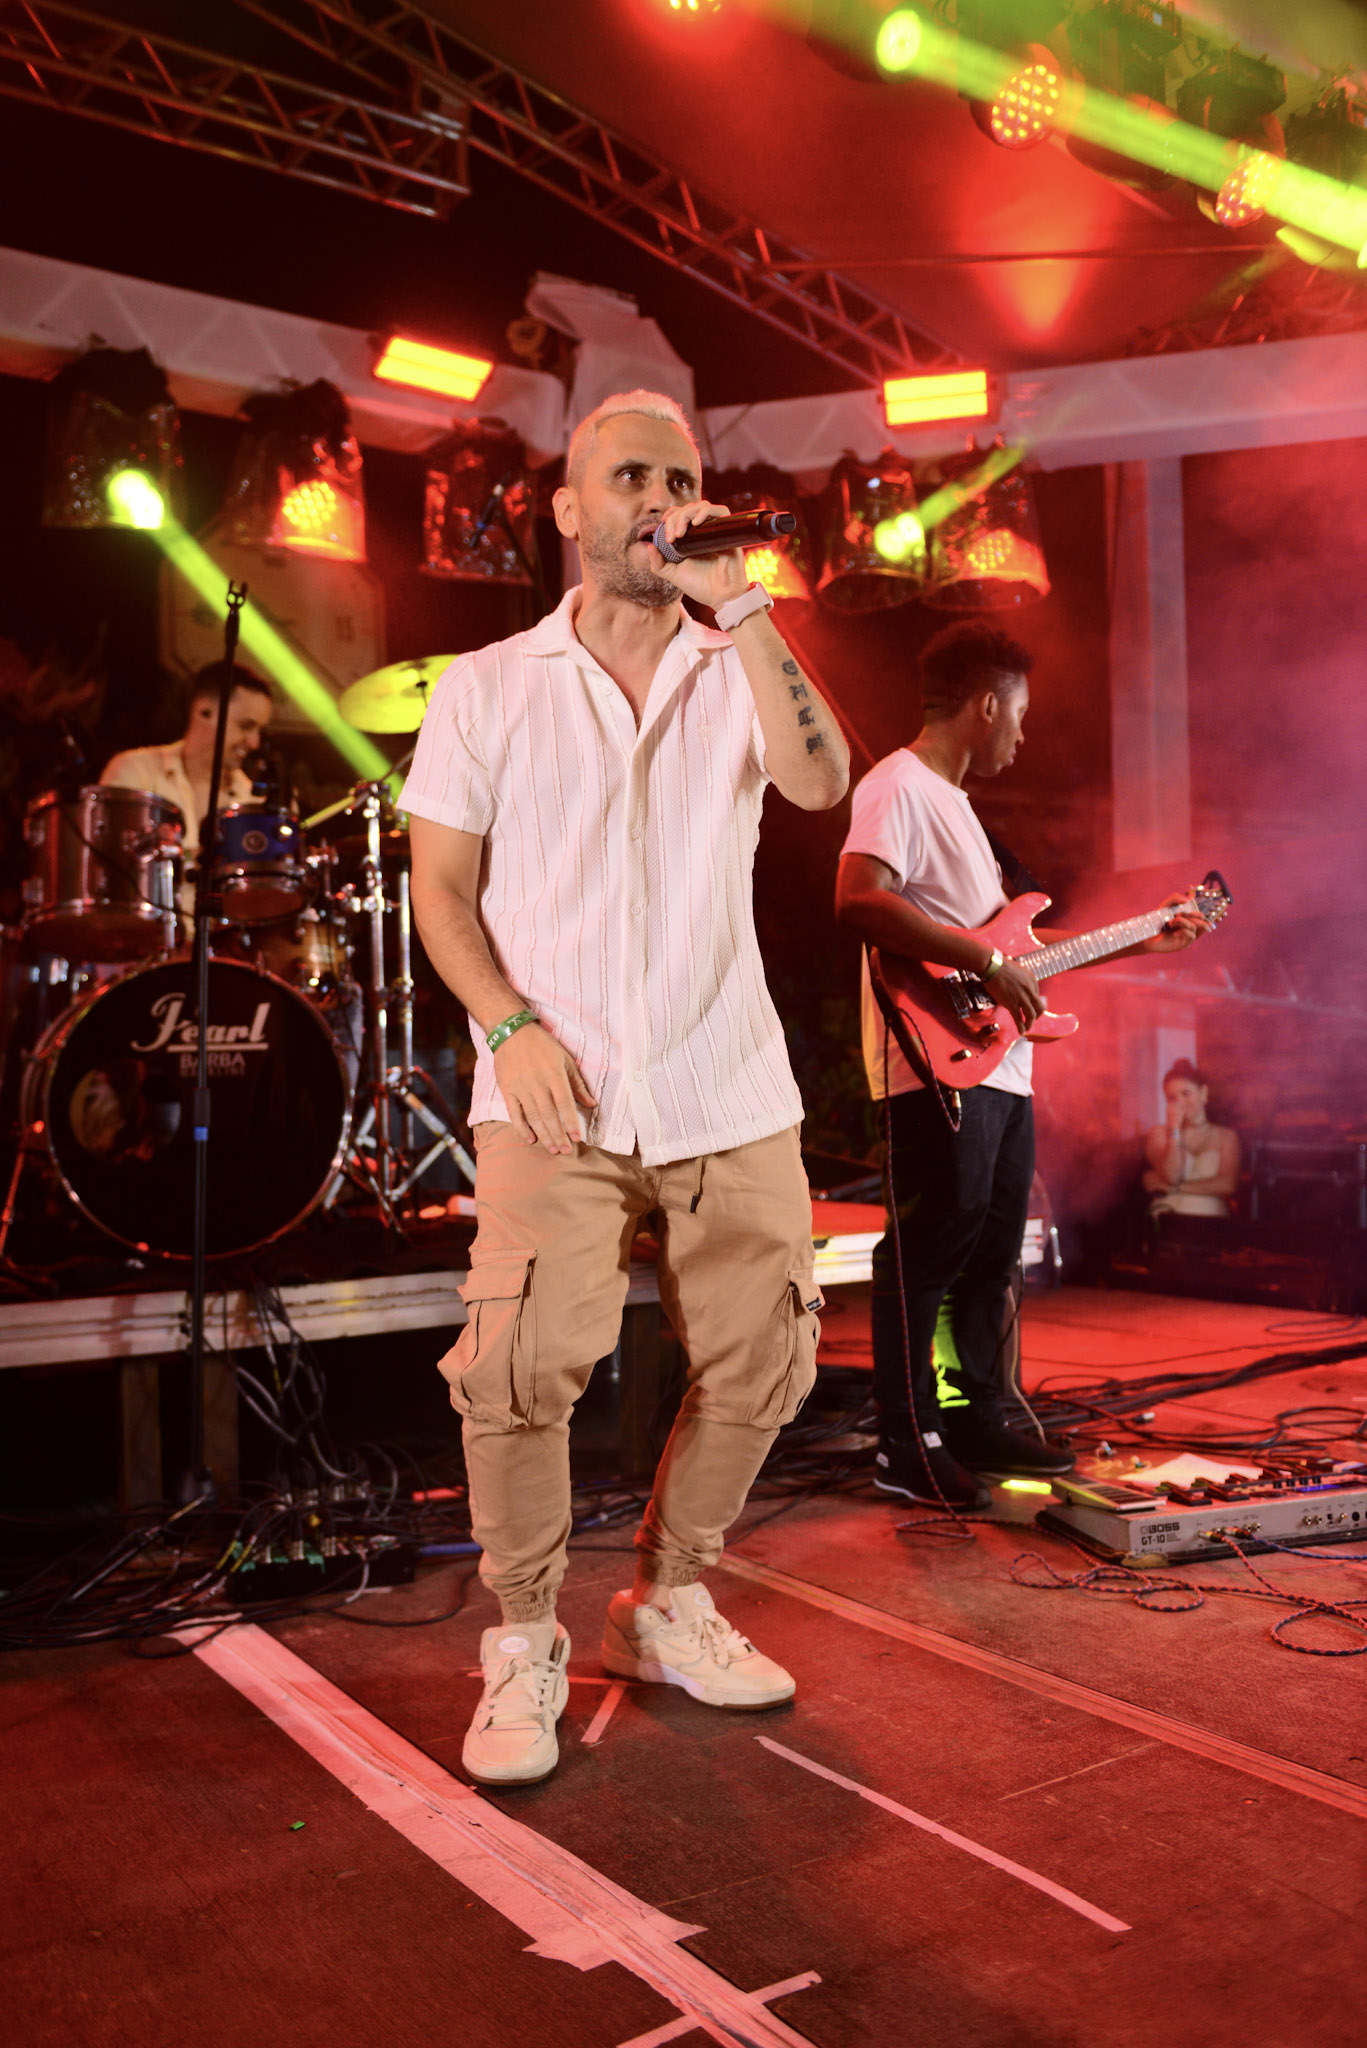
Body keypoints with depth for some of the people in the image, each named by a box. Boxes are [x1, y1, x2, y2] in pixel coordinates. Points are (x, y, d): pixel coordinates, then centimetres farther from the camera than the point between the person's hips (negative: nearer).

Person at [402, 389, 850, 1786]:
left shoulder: (735, 671, 10)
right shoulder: (487, 686, 8)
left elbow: (820, 781, -11)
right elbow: (439, 884, 5)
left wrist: (738, 603, -11)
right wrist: (511, 1026, -9)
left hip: (728, 1091, 3)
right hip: (555, 1094, -2)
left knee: (761, 1362, 5)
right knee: (520, 1365, -15)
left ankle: (668, 1606, 27)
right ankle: (523, 1645, 8)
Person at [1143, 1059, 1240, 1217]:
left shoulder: (1226, 1136, 11)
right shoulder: (1159, 1133, 12)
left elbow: (1227, 1185, -2)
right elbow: (1171, 1176, -3)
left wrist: (1175, 1188, -4)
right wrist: (1174, 1129, -4)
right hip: (1167, 1219, -1)